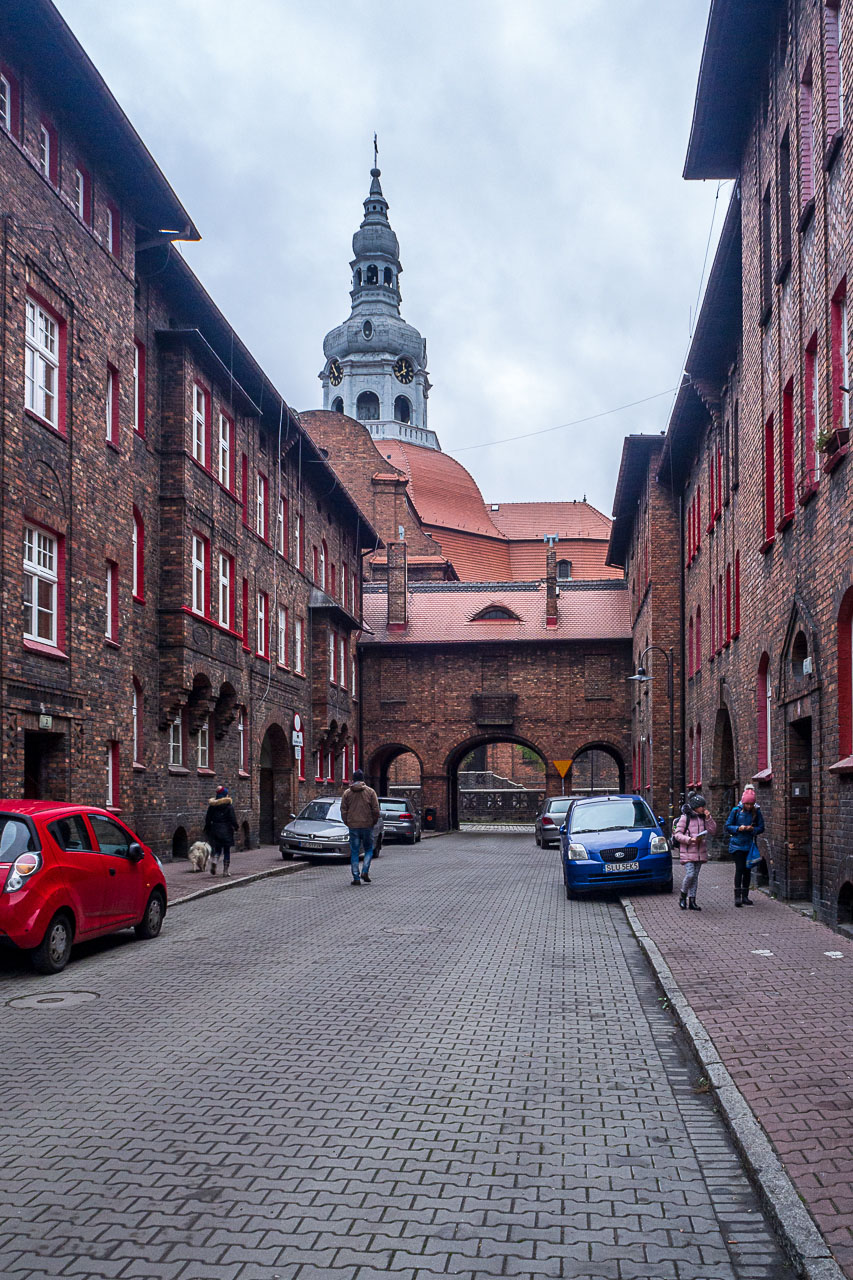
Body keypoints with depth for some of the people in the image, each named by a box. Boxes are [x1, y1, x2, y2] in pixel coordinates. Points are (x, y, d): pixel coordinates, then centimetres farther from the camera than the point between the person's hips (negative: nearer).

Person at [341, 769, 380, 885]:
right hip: (367, 825, -1)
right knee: (369, 849, 12)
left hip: (353, 826, 1)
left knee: (354, 852, 6)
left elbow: (343, 810, 2)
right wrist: (374, 822, 10)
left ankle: (356, 878, 3)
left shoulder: (347, 793, 2)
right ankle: (365, 872, -5)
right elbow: (376, 810, -3)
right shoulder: (370, 791, -1)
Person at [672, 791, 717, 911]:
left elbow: (713, 831, 7)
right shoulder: (685, 817, -8)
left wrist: (708, 818, -4)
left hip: (700, 851, 6)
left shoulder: (703, 818, 10)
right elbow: (677, 834, -9)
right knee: (690, 874, -15)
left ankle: (692, 901, 13)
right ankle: (683, 897, 5)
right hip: (687, 852, -6)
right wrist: (690, 839, -22)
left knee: (695, 876, 7)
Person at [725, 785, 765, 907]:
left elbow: (761, 828, 4)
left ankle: (745, 897, 16)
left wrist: (752, 829, -15)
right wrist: (738, 828, -16)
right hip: (737, 845, -2)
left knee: (747, 870, 7)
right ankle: (737, 896, -6)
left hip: (749, 845, 2)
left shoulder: (757, 812, 1)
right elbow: (727, 826, 1)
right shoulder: (736, 810, -3)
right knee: (739, 868, -10)